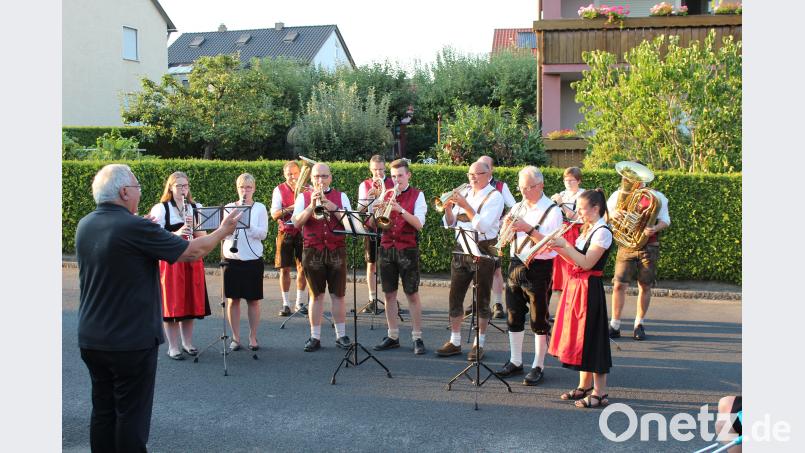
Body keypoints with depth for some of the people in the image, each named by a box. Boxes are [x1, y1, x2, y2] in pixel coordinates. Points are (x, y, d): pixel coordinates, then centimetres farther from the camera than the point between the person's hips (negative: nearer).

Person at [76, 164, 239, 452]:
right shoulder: (135, 227, -20)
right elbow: (193, 252, -13)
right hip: (131, 341, -7)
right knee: (132, 414, 4)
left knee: (103, 411, 16)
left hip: (90, 339, 7)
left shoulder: (84, 226, 3)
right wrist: (223, 231, 3)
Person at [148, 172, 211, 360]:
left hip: (193, 260, 4)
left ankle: (187, 343, 23)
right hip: (170, 260, -4)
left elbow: (202, 236, 7)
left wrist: (193, 226, -13)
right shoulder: (160, 209, -3)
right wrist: (176, 233, -24)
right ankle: (173, 347, 10)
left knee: (191, 302, 8)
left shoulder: (196, 208, 9)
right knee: (171, 304, -1)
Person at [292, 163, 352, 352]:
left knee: (338, 295, 3)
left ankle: (341, 335, 12)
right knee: (316, 295, 4)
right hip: (312, 251, 0)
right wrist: (312, 206, -17)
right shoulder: (303, 197, 7)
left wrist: (331, 206, -16)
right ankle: (315, 337, 10)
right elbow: (296, 223, -6)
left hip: (336, 251, 0)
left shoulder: (341, 196, 8)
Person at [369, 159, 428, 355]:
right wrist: (376, 212, -16)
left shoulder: (417, 195, -1)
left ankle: (417, 338, 4)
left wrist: (401, 210, -26)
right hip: (386, 249, 4)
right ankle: (392, 336, 16)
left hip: (408, 250, -4)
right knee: (389, 294, 7)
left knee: (412, 294, -2)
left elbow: (419, 224, -14)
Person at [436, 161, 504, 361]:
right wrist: (448, 207, -8)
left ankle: (479, 344, 14)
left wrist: (465, 205, -20)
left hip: (483, 253, -5)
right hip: (461, 251, 5)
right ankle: (454, 342, 17)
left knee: (482, 300, 4)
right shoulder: (464, 193, 10)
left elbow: (483, 225, -20)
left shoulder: (494, 196, -6)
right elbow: (450, 224, 10)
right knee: (455, 298, 7)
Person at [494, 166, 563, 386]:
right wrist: (507, 227, -6)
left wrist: (528, 229, -26)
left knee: (539, 320, 3)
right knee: (513, 316, 12)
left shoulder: (552, 211, -9)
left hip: (539, 269, -6)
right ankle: (515, 362, 25)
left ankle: (538, 366, 12)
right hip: (516, 266, 6)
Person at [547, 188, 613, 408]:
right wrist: (558, 247, 0)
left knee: (591, 337, -5)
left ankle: (600, 393, 3)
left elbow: (586, 263, -22)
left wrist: (565, 244, -18)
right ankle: (585, 386, 26)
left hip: (590, 288, -9)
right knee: (579, 335, 14)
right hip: (575, 285, 9)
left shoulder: (602, 232, -15)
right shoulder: (587, 229, 13)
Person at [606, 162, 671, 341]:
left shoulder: (656, 196, 4)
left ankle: (639, 325, 19)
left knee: (645, 286, 5)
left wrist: (655, 228, -25)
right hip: (626, 246, 0)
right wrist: (612, 213, -17)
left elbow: (665, 219, -2)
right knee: (619, 285, -7)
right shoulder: (619, 194, 9)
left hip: (649, 247, 0)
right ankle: (615, 326, 1)